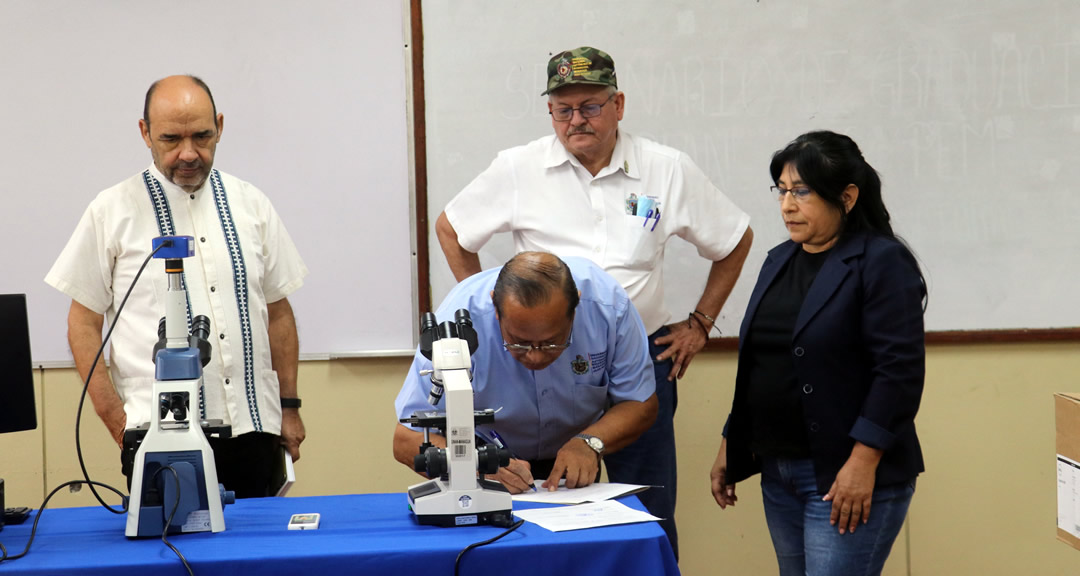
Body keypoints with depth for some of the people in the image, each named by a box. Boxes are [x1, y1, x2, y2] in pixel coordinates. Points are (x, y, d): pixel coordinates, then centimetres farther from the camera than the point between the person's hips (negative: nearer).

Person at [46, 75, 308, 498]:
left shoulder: (250, 205, 10)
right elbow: (83, 322, 2)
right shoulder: (112, 211, 1)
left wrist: (289, 406, 9)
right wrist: (114, 416, -7)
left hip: (253, 427, 3)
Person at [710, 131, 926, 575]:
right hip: (778, 472, 8)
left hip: (847, 477, -7)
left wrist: (863, 462, -21)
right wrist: (731, 447, 16)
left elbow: (900, 371, -17)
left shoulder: (882, 263, -10)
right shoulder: (779, 261, 13)